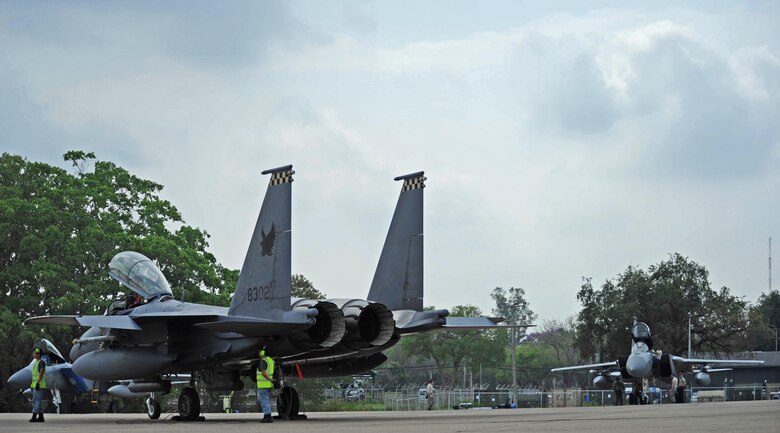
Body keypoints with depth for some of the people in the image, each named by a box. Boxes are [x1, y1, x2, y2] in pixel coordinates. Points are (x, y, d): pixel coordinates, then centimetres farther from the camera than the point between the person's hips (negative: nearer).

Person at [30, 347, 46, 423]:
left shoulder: (41, 362, -10)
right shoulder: (36, 362, 21)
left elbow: (41, 373, -19)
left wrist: (38, 383, -26)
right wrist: (32, 385, 22)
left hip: (39, 385, -10)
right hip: (35, 385, 10)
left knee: (36, 400, -13)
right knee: (36, 401, 9)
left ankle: (34, 417, -17)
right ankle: (41, 417, 10)